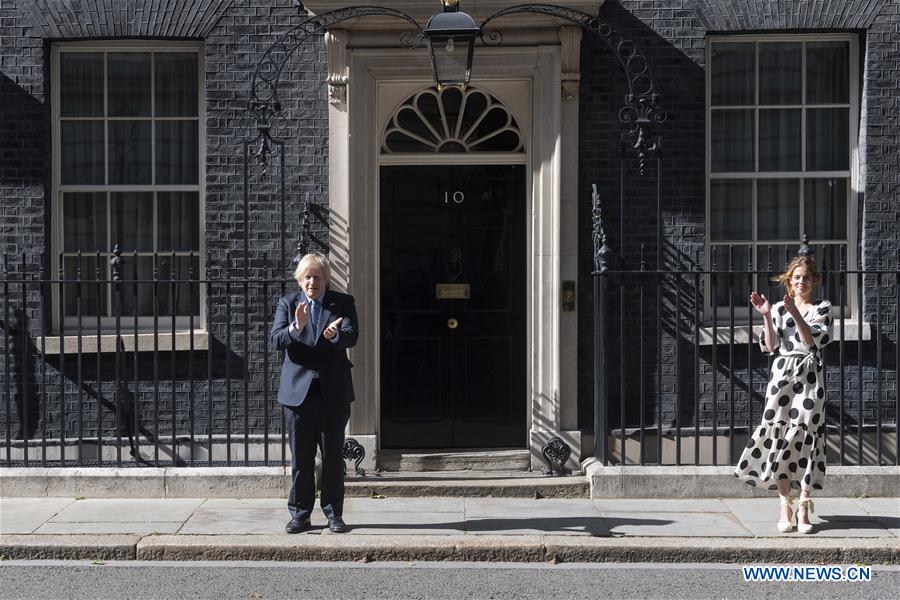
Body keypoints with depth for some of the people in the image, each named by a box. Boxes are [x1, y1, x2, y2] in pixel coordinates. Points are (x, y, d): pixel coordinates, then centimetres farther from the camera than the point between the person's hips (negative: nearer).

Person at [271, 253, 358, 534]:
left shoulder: (343, 302, 4)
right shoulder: (287, 303, 6)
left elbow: (351, 336, -11)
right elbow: (276, 340, -6)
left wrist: (335, 335, -34)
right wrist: (296, 327, -26)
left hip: (333, 391, 0)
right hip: (297, 389, 1)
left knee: (333, 455, 5)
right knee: (300, 457, 5)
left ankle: (334, 513, 14)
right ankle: (300, 514, 14)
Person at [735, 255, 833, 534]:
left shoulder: (822, 309, 4)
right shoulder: (779, 309, 10)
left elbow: (812, 340, -12)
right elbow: (770, 347, 2)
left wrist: (795, 312, -21)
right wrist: (766, 316, -8)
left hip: (809, 378, -2)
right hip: (782, 375, 2)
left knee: (806, 437, -4)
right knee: (779, 437, -2)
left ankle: (803, 506, 2)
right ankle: (785, 505, 5)